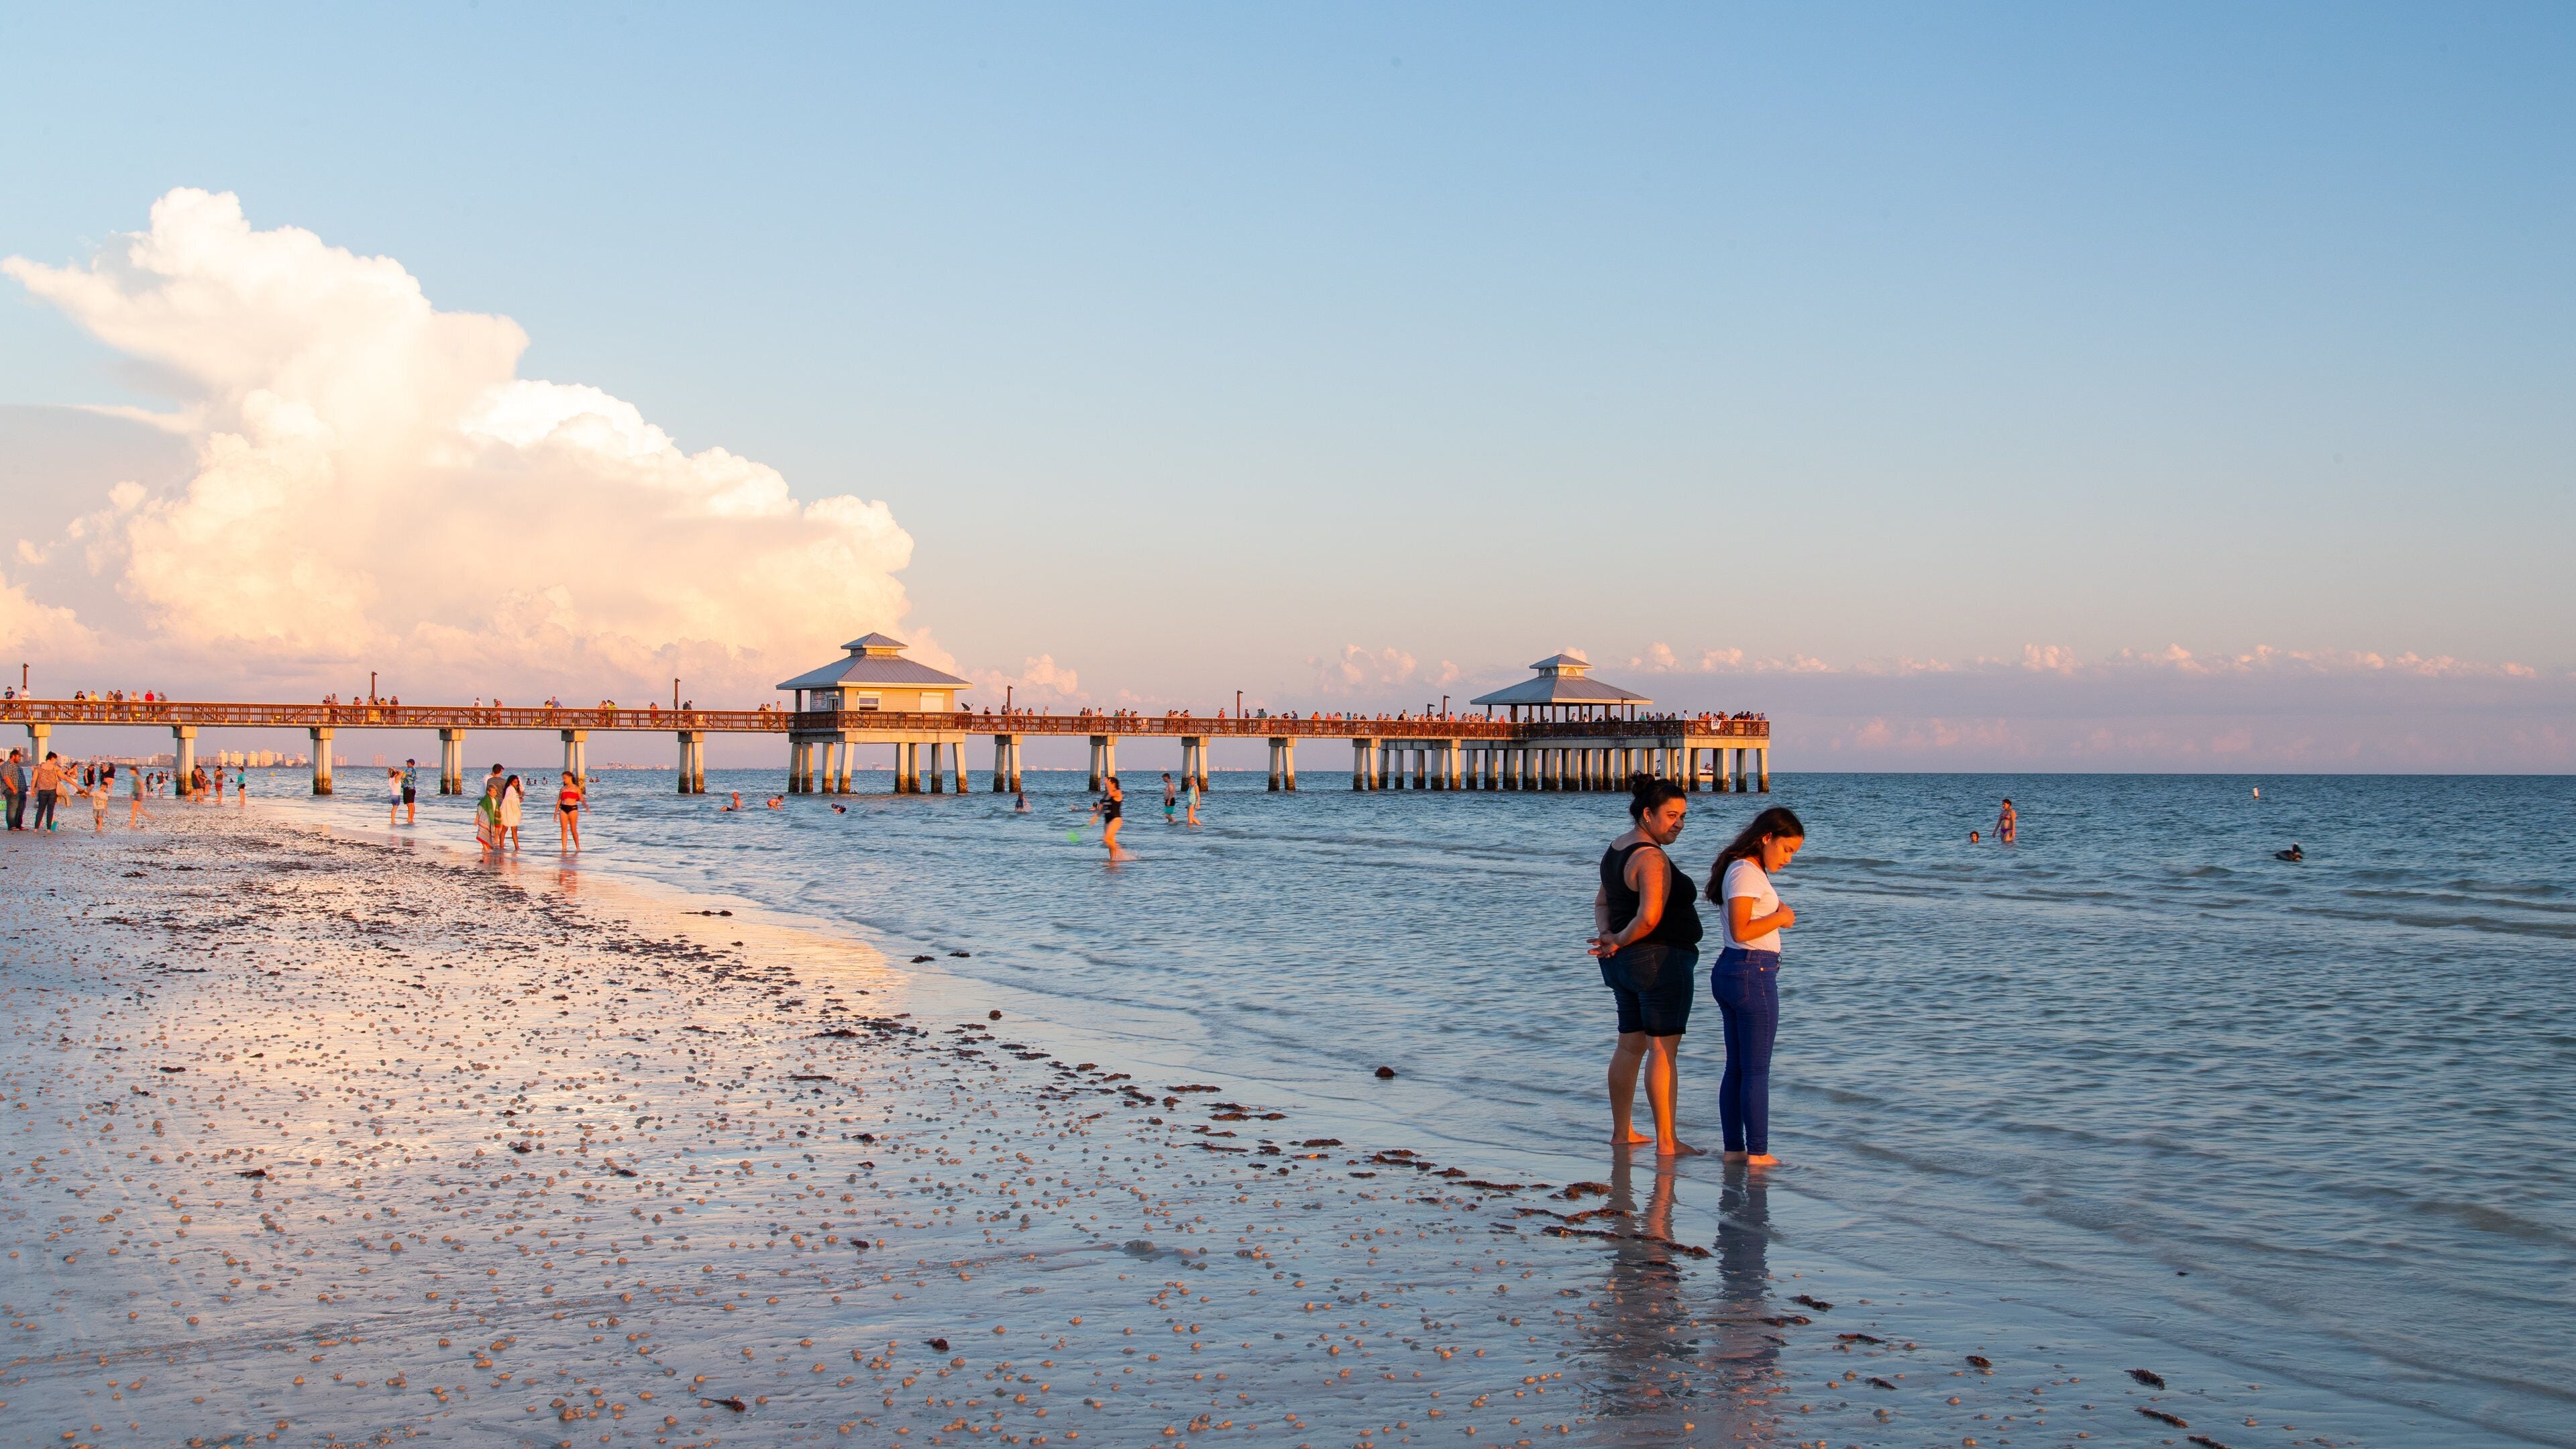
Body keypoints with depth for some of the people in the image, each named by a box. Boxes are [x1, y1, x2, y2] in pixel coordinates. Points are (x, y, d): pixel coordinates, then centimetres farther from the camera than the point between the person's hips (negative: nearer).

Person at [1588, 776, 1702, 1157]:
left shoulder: (1616, 850, 11)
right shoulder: (1652, 858, -20)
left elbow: (1602, 901, 18)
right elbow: (1649, 917, -29)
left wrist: (1606, 935, 0)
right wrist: (1618, 942, -13)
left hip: (1625, 964, 10)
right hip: (1661, 961, -10)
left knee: (1630, 1046, 16)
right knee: (1664, 1050, -5)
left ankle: (1622, 1131, 23)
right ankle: (1666, 1142, -3)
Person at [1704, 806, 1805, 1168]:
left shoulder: (1744, 870, 16)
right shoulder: (1747, 873, -14)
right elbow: (1740, 931, -21)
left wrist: (1777, 914, 6)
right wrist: (1780, 919, -11)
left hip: (1730, 971, 10)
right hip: (1752, 972, -10)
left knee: (1736, 1067, 11)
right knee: (1757, 1069, -3)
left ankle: (1734, 1148, 14)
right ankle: (1758, 1152, 2)